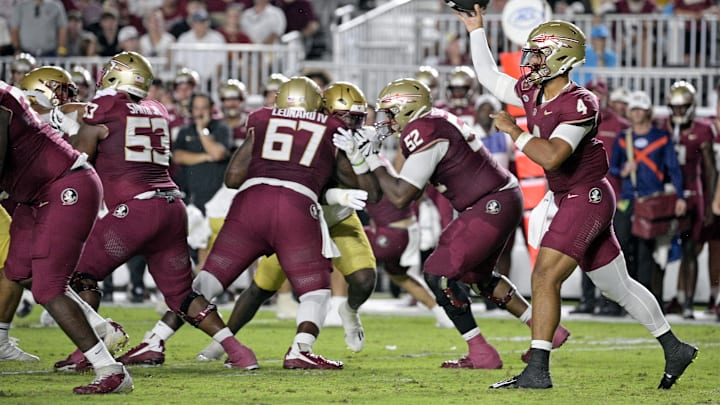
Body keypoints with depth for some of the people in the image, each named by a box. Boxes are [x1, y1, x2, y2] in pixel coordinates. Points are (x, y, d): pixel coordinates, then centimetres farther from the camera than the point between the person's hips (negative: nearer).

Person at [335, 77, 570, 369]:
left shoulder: (425, 135, -19)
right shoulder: (433, 122, 12)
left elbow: (400, 197, -20)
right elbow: (412, 188, 16)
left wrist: (371, 161, -10)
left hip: (493, 205, -11)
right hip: (503, 201, 11)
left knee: (439, 273, -9)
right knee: (477, 276, 25)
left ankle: (481, 354, -5)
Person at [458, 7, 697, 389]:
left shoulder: (579, 105, -20)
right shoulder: (533, 93, 5)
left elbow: (551, 157, -31)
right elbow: (490, 78, 21)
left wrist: (513, 131, -20)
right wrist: (477, 31, 21)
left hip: (587, 196, -9)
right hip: (570, 200, 9)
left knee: (544, 277, -17)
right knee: (618, 286, 17)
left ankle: (537, 369, -19)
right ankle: (675, 349, 28)